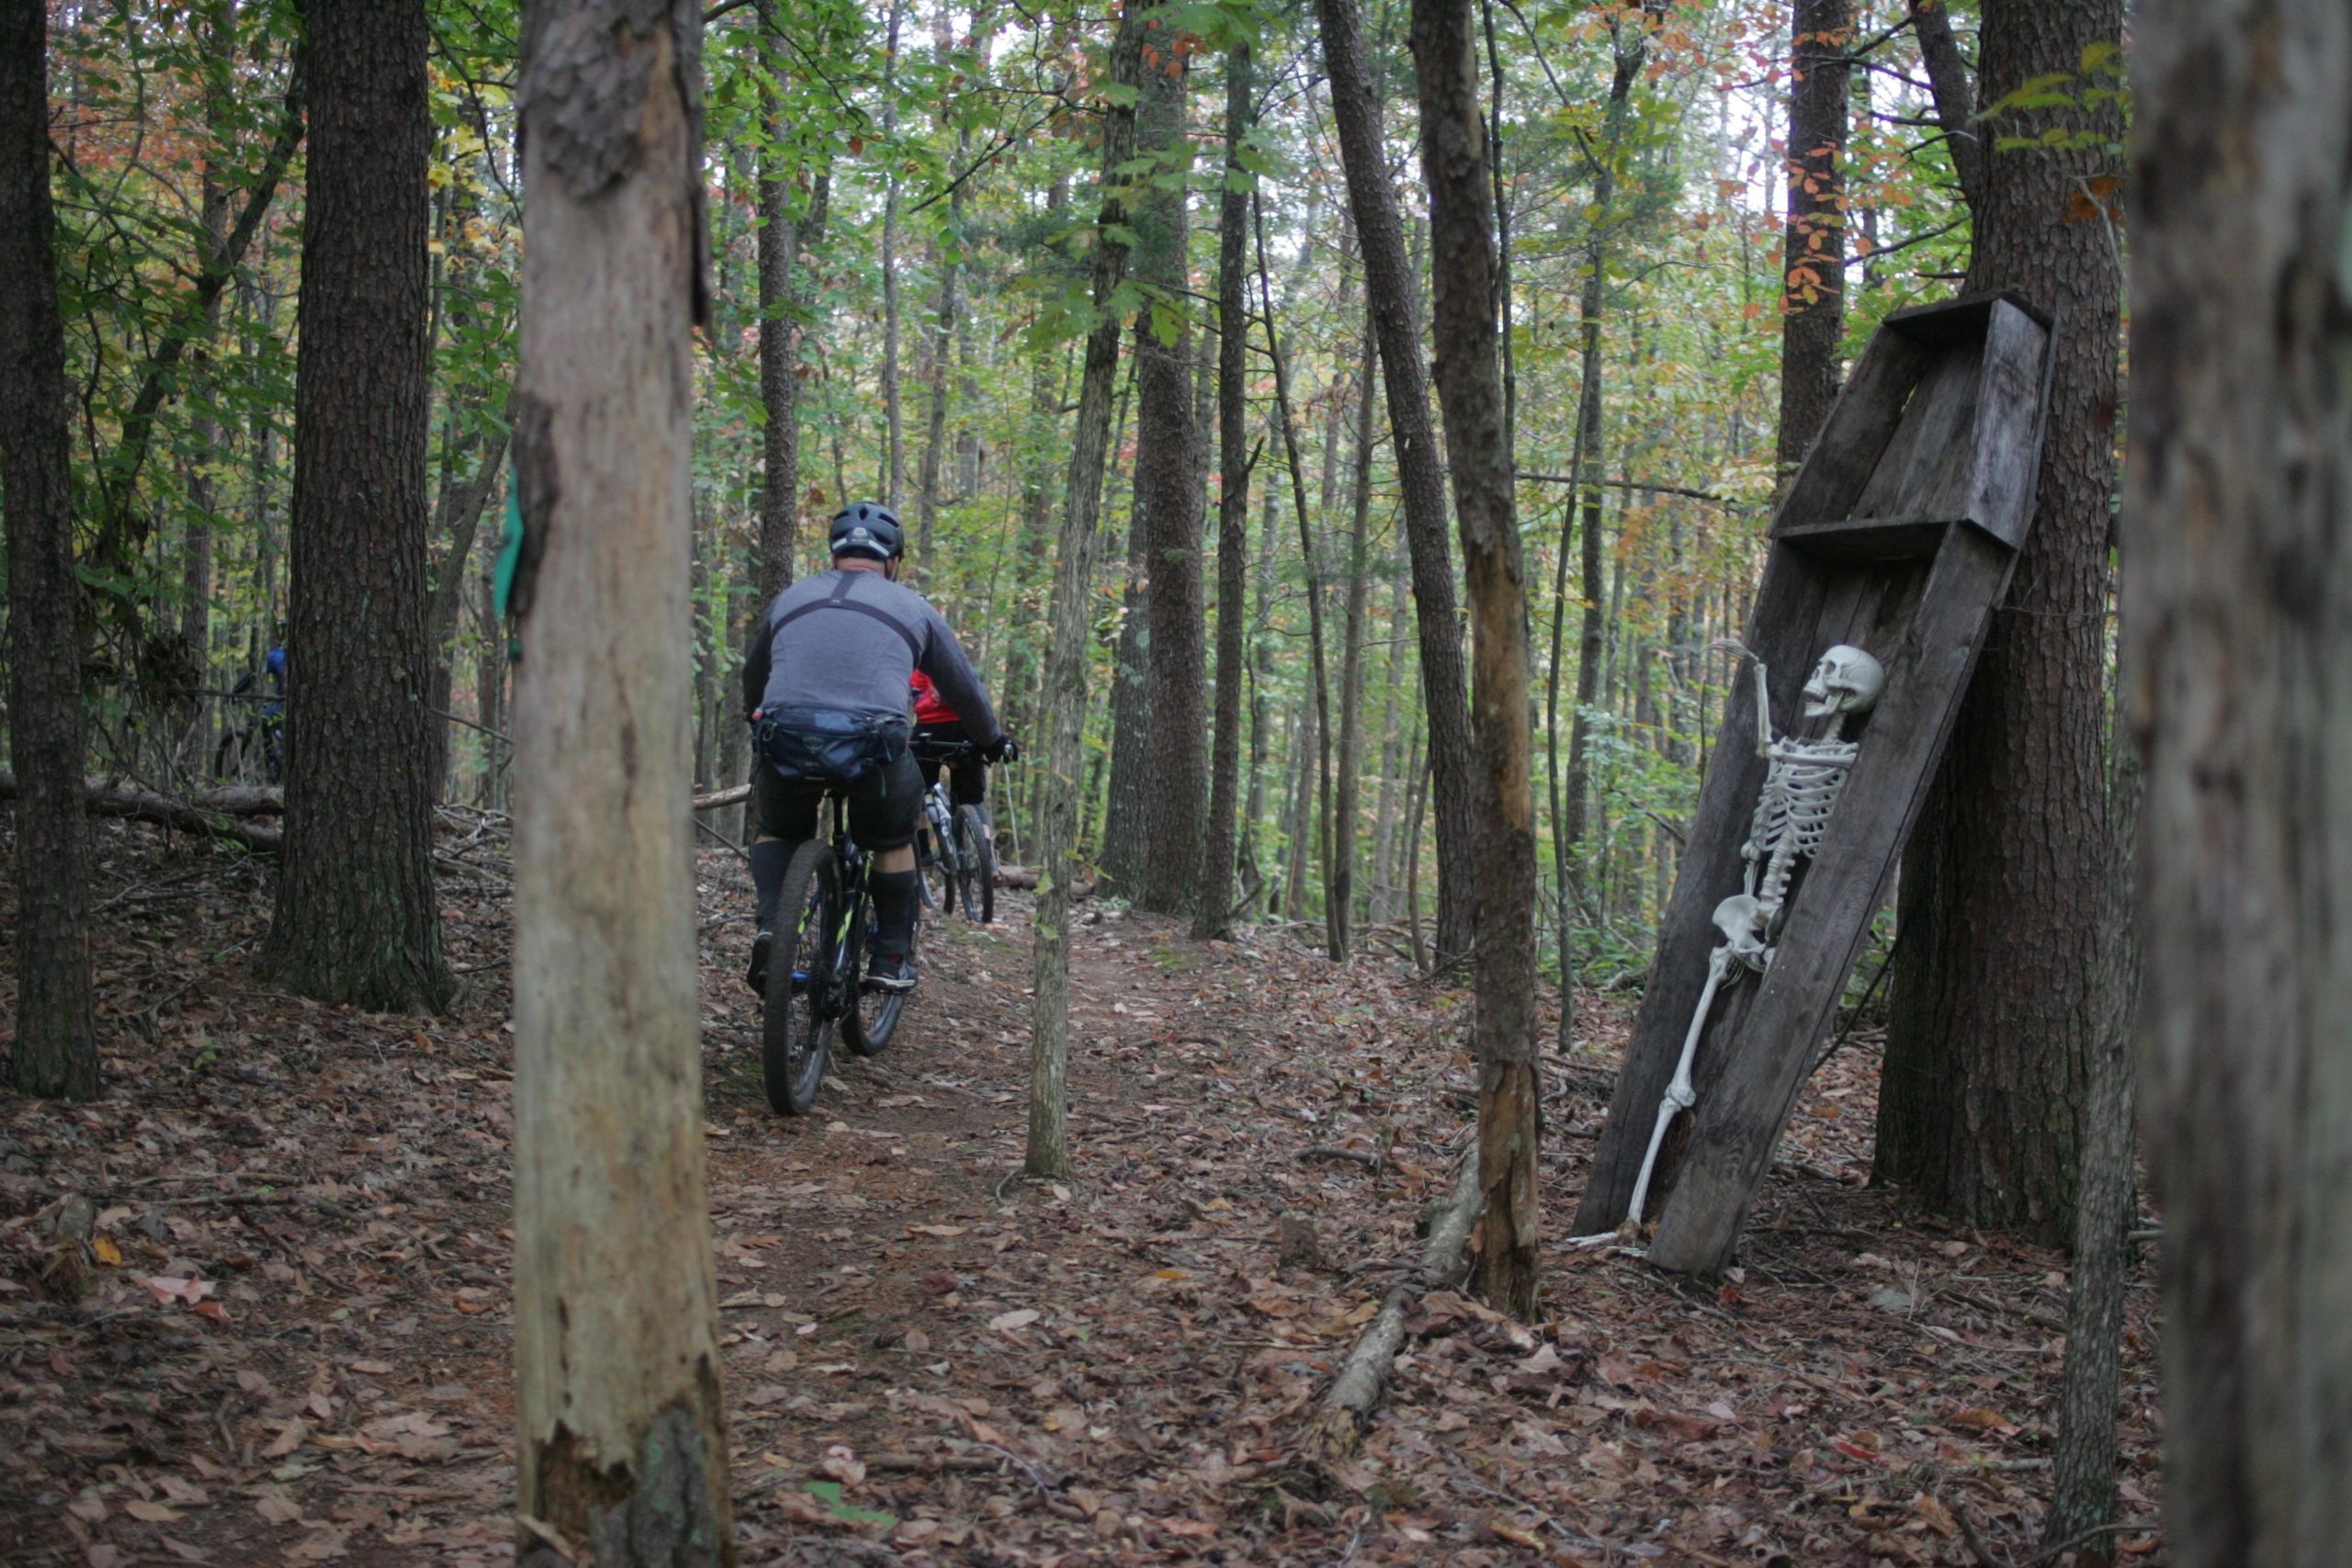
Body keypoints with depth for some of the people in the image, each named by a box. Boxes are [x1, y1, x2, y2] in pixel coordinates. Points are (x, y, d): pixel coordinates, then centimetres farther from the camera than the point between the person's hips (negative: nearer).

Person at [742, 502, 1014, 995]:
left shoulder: (789, 599, 24)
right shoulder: (913, 608, 18)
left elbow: (753, 678, 38)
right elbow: (963, 687, 28)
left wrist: (759, 725, 58)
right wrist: (992, 740, 46)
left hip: (785, 742, 2)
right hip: (871, 748, -2)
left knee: (779, 831, 29)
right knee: (894, 842, 26)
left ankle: (771, 927, 6)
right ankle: (891, 959, 23)